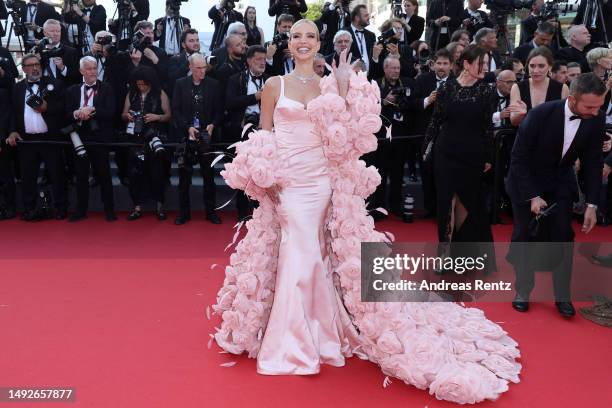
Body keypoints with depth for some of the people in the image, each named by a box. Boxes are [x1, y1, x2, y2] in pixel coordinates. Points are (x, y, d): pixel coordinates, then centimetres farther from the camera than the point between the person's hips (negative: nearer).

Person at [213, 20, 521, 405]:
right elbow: (263, 136, 6)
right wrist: (264, 174, -8)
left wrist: (344, 91, -11)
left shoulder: (328, 85, 7)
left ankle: (305, 337, 21)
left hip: (320, 178, 1)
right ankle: (294, 342, 10)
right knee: (302, 253, -5)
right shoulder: (274, 85, 5)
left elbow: (341, 136, -3)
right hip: (284, 179, -1)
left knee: (303, 253, 4)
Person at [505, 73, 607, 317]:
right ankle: (522, 292, 18)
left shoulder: (596, 120, -16)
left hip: (561, 184, 3)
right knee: (524, 237, 2)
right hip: (527, 182, -3)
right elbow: (518, 158, -20)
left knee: (563, 238, -1)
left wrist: (592, 204, -9)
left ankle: (563, 296, 13)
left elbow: (593, 162, -6)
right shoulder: (540, 114, -28)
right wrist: (533, 196, -22)